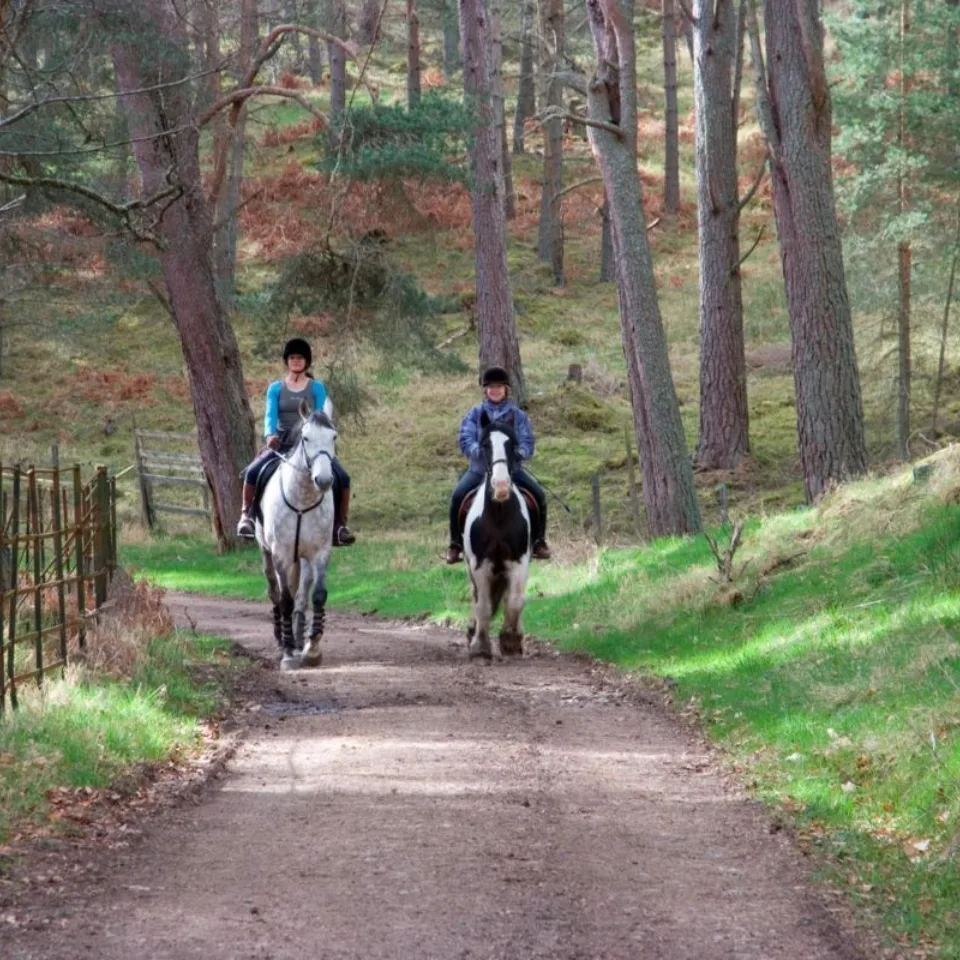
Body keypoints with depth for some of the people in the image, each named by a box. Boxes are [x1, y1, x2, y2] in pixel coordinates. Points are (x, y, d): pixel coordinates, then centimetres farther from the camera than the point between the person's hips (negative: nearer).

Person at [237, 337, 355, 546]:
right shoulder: (276, 388, 6)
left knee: (342, 478, -16)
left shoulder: (317, 388, 5)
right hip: (281, 442, 0)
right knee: (253, 472, -23)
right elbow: (270, 415, -6)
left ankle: (340, 525, -3)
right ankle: (246, 516, -7)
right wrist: (270, 435, -27)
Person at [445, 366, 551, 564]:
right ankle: (456, 544, -15)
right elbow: (466, 442, -5)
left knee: (538, 494, -20)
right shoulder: (475, 414, 6)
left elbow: (527, 444, -1)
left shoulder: (518, 415, 7)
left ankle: (538, 542, -6)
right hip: (480, 468, -1)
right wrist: (481, 451, -26)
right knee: (458, 496, -26)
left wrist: (516, 453, -23)